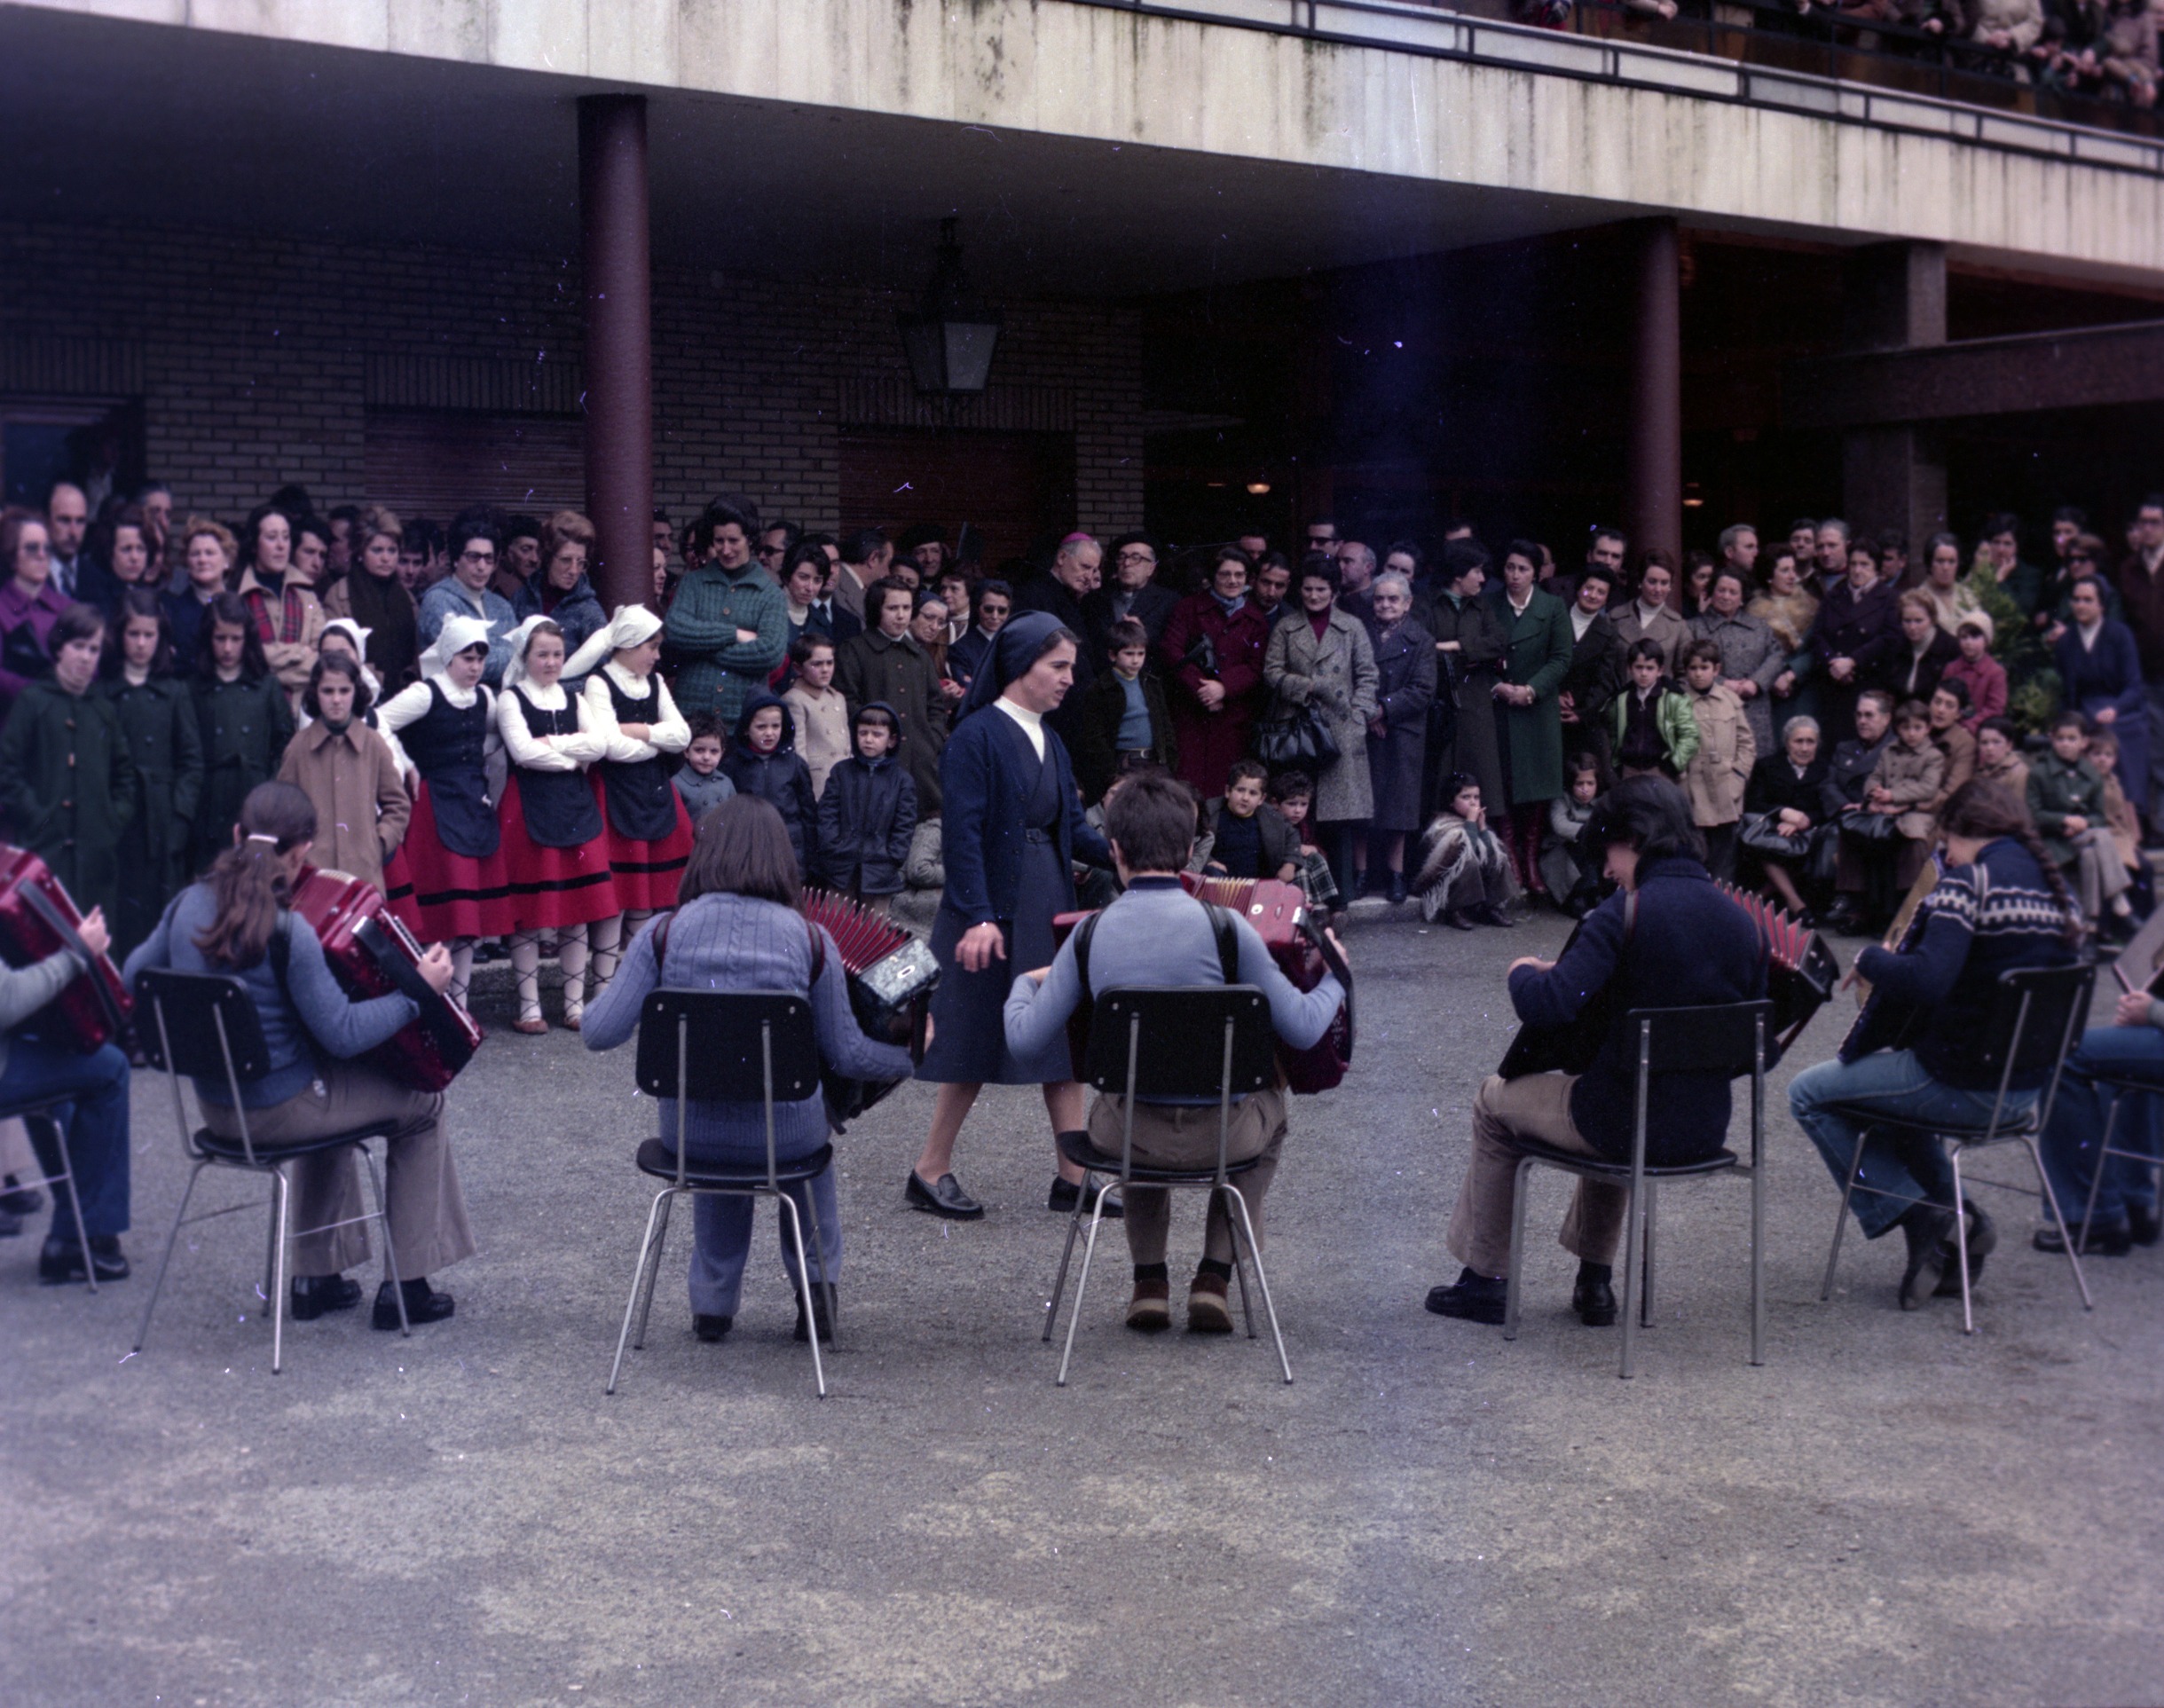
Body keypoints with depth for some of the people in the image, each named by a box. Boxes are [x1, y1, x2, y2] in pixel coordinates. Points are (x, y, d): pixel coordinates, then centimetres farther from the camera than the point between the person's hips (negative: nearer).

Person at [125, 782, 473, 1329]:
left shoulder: (189, 905, -5)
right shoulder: (287, 933, -25)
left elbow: (134, 974, 11)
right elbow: (344, 1034, -23)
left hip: (215, 1107, 7)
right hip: (278, 1110, -7)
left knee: (329, 1092, 36)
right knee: (421, 1103, 14)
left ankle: (318, 1275, 36)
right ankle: (408, 1286, 17)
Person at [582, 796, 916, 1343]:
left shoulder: (665, 933, -7)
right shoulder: (810, 940, -9)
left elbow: (599, 1033, -7)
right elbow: (846, 1055, -3)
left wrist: (613, 991, 15)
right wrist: (913, 1057, 16)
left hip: (686, 1132, 1)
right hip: (782, 1135, -1)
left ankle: (713, 1302, 40)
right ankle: (818, 1291, 36)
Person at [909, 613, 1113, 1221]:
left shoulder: (1049, 741, 12)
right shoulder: (976, 736, -12)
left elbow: (1072, 827, 13)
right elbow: (962, 831, -18)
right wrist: (977, 917, -24)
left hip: (1051, 907, 8)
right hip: (993, 912, -8)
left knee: (1066, 1039, 8)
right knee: (979, 1044, 1)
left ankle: (1072, 1178, 14)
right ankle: (930, 1172, 15)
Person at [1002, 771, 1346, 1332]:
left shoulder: (1090, 934, -8)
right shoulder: (1223, 927, -13)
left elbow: (1026, 1042, -4)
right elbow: (1303, 1029, -9)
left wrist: (1024, 984, 18)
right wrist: (1334, 977, 12)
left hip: (1128, 1137, 2)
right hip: (1218, 1136, -2)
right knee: (1270, 1108, 34)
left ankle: (1149, 1281, 31)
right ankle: (1214, 1277, 23)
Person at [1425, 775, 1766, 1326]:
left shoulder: (1626, 912, -17)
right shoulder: (1741, 920, 2)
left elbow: (1550, 1005, -25)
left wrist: (1524, 971, -3)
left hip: (1630, 1128, -7)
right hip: (1705, 1131, 7)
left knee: (1495, 1099, 22)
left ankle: (1484, 1280, 29)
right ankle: (1594, 1281, 40)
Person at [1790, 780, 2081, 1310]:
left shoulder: (1968, 882, -17)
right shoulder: (2057, 889, 7)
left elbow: (1925, 981, -30)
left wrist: (1869, 959, -10)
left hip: (1964, 1085, -8)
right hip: (2027, 1085, 9)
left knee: (1808, 1093, 8)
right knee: (1899, 1084, 35)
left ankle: (1914, 1215, 3)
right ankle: (1951, 1220, 21)